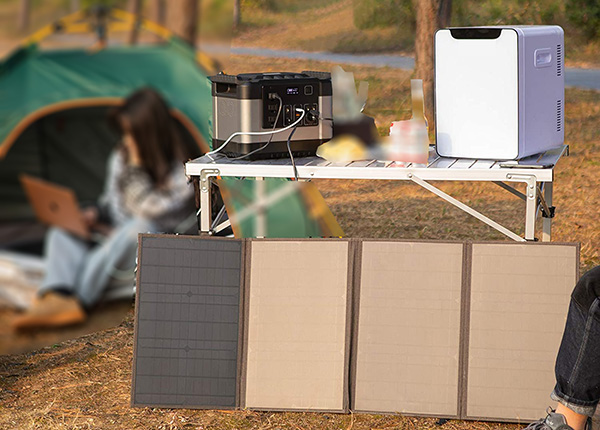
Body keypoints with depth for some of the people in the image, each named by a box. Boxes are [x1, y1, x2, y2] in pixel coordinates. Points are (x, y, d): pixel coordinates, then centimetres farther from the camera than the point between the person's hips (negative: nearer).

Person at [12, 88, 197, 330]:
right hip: (113, 246, 7)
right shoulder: (120, 158, 7)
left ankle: (79, 301, -44)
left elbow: (148, 210, -21)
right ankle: (56, 297, -47)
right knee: (61, 231, -15)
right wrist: (95, 215, -3)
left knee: (142, 226, -40)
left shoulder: (181, 176, -12)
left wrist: (136, 167, -22)